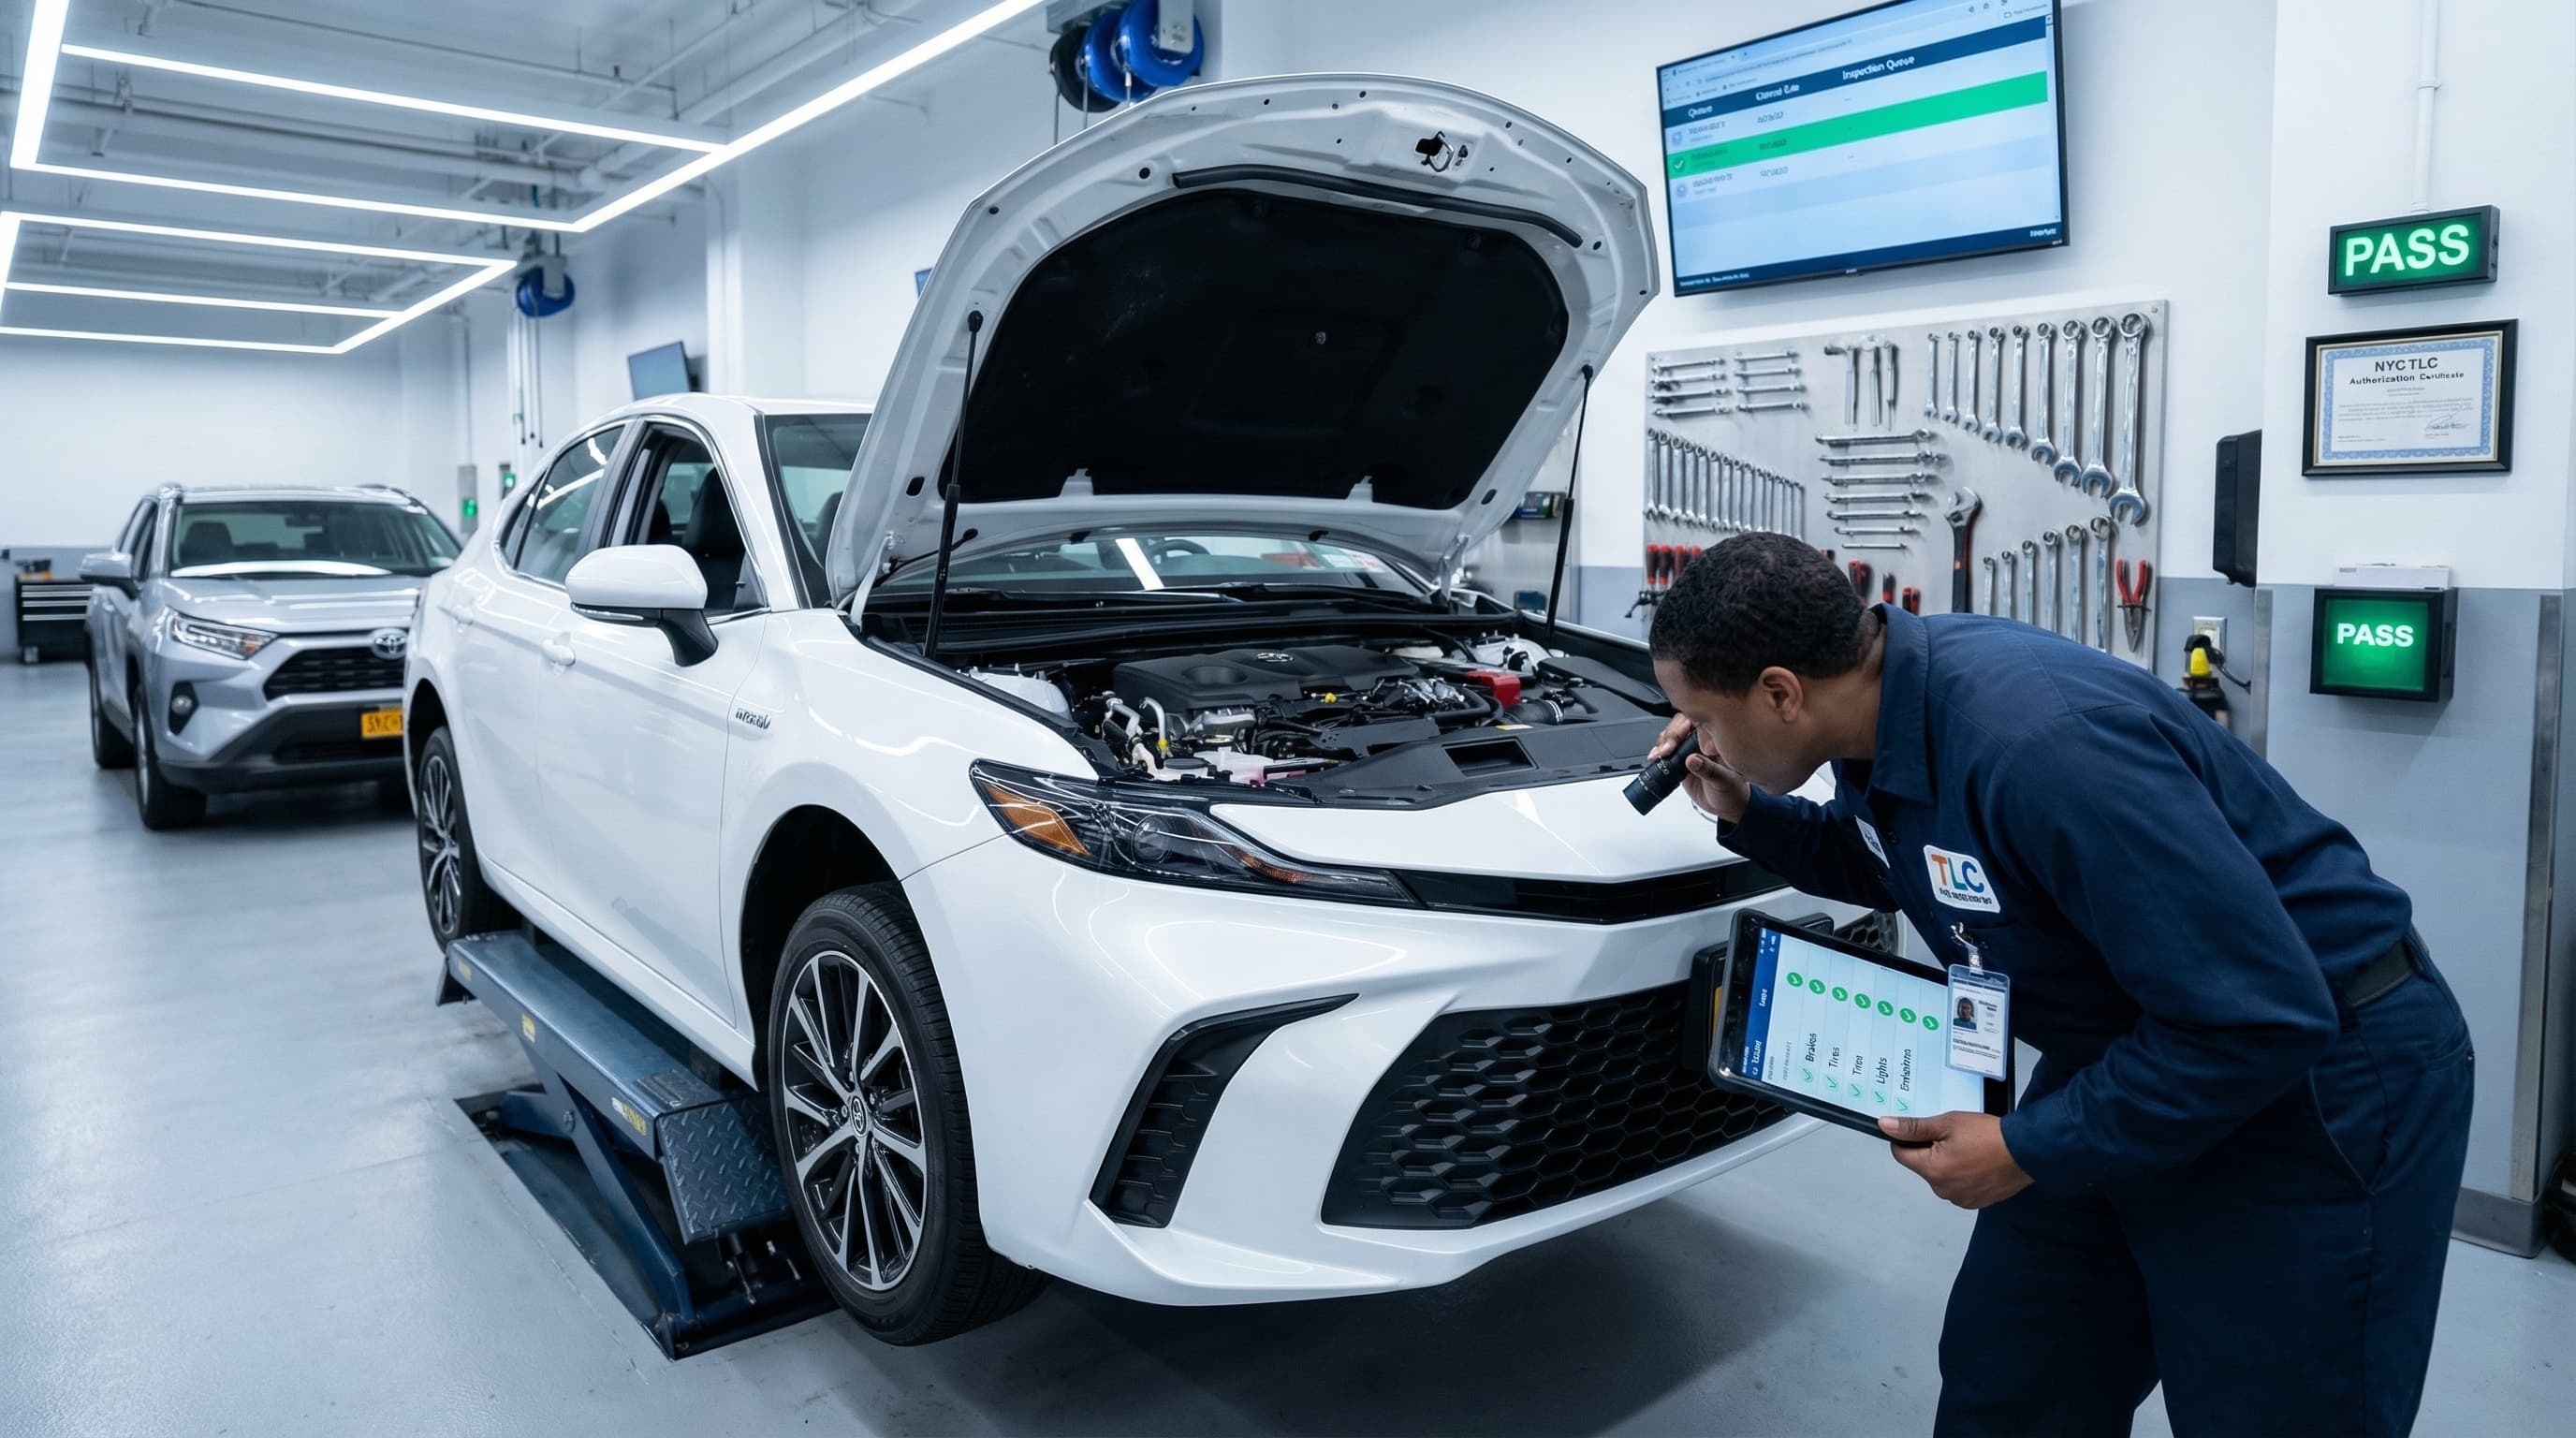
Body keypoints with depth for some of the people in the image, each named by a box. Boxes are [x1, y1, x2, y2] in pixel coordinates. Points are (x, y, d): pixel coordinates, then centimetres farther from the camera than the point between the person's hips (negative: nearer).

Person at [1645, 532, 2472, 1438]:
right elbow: (1886, 859, 16)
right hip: (2129, 1053, 8)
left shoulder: (2037, 743, -35)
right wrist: (1748, 816, -2)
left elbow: (2260, 1019, -31)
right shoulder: (1881, 708, -7)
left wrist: (2028, 1149, -22)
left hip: (2320, 1073, -8)